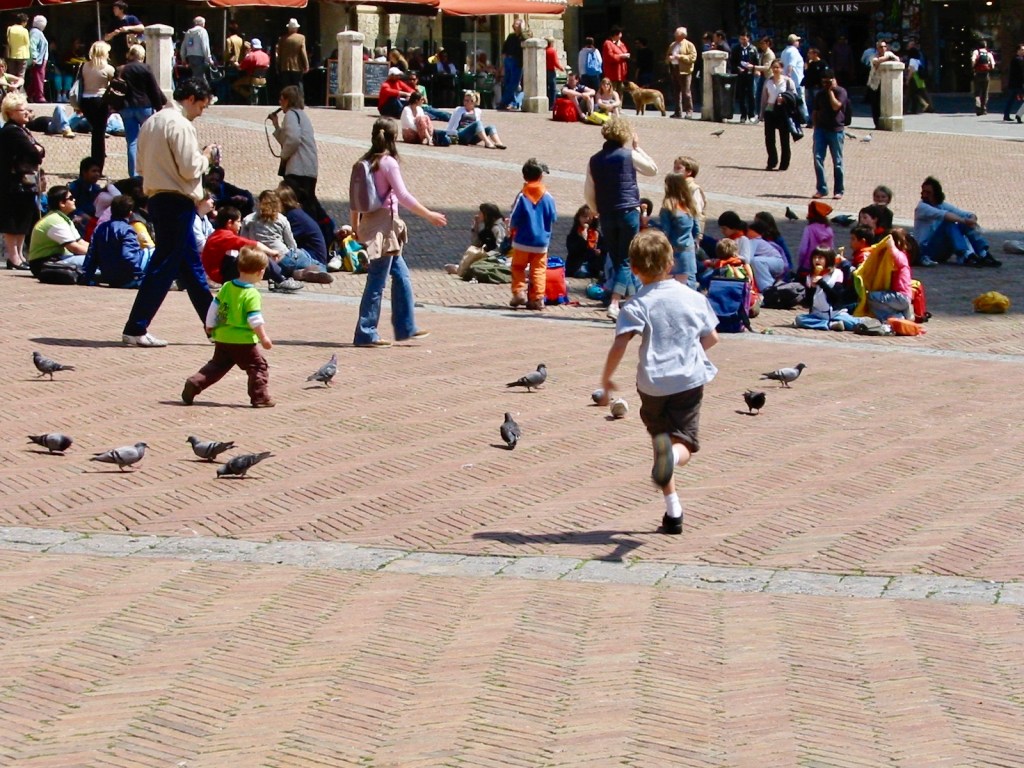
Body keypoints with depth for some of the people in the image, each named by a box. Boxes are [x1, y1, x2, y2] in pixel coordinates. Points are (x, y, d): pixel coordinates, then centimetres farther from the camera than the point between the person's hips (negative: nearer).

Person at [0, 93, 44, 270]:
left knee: (23, 223, 15)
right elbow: (34, 153, -21)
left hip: (26, 184, 10)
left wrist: (36, 150, -10)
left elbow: (40, 151, 10)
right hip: (15, 184, -10)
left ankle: (19, 256, 22)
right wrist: (36, 151, -1)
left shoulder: (22, 130, 18)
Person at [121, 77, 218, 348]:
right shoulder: (180, 125, -15)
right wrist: (205, 157, 0)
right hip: (177, 203, -10)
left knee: (191, 265, 16)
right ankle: (135, 329, -4)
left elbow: (142, 166, 15)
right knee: (164, 268, -5)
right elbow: (190, 169, -18)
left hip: (157, 199, 10)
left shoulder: (152, 122, 13)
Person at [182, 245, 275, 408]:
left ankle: (193, 384, 7)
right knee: (259, 366, 4)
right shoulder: (252, 295, -16)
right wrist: (263, 338, -11)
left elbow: (214, 308, 10)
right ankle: (260, 397, -1)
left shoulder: (226, 287, 4)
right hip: (244, 341, -6)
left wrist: (210, 327, 23)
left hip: (222, 338, 6)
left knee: (216, 366, 19)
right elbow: (255, 319, -20)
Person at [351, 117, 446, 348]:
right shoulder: (388, 163, -13)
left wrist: (355, 226, 21)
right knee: (377, 281, -4)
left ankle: (405, 327, 20)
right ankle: (365, 333, -3)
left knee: (401, 275, 16)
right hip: (384, 224, -9)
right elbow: (403, 196, -17)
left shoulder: (366, 162, 10)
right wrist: (429, 215, -10)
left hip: (370, 222, 9)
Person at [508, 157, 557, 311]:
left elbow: (514, 219, -8)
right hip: (541, 242, 1)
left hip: (522, 241, -1)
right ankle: (537, 298, 0)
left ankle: (519, 292, 0)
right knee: (538, 270, 6)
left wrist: (512, 229, 12)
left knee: (518, 267, 13)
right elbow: (553, 218, 1)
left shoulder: (522, 196, -10)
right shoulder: (547, 197, -5)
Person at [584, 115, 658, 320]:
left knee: (616, 261, 12)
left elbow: (588, 193, 8)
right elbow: (653, 169, 11)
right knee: (626, 261, -3)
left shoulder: (595, 160, 7)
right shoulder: (629, 155, -4)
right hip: (628, 211, -4)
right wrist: (637, 147, 16)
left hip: (606, 216, 4)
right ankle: (614, 303, -18)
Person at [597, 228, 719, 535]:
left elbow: (619, 345, -18)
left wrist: (605, 381, -6)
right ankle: (672, 454, -41)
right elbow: (711, 338, 15)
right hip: (691, 380, 1)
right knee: (684, 444, 0)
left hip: (653, 385, -1)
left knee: (661, 440, 17)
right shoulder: (694, 298, 5)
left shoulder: (637, 306, -7)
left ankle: (673, 512, 16)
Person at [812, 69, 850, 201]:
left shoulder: (841, 92, -3)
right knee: (818, 159, -6)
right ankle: (821, 189, 0)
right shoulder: (820, 94, 14)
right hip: (821, 129, 4)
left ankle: (838, 191, 8)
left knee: (837, 162, 2)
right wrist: (815, 127, 9)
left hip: (836, 130, -4)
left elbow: (836, 106, -18)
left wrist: (830, 91, -10)